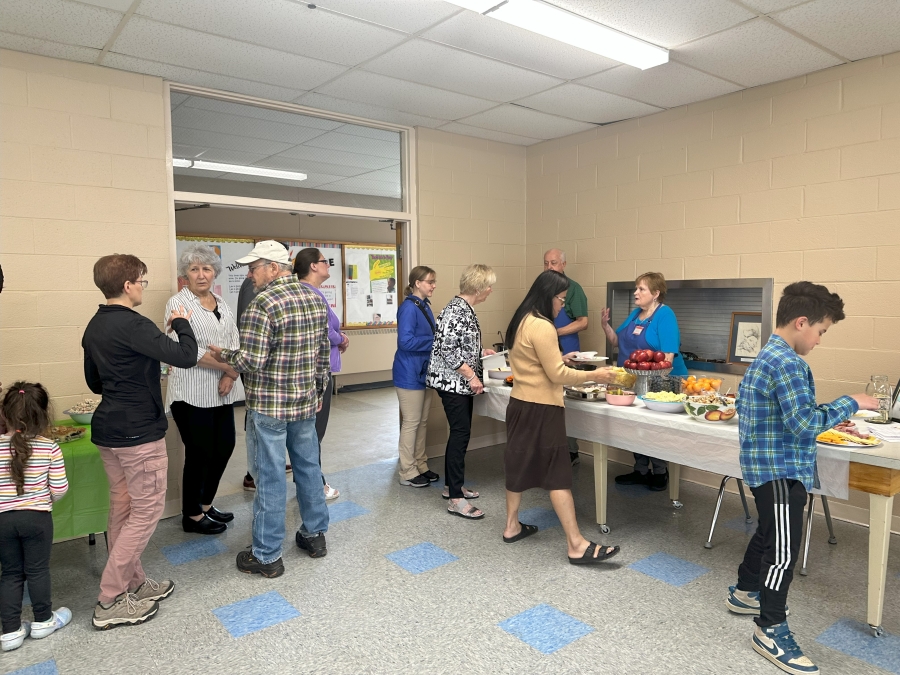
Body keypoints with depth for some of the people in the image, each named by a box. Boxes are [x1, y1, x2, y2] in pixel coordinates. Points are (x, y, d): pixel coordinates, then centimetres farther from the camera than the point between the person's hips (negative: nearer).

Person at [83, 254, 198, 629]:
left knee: (123, 507, 16)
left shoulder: (94, 327, 9)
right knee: (147, 510, 1)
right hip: (138, 433, -10)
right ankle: (110, 601, 8)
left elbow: (94, 382, 18)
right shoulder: (134, 325, -20)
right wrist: (182, 323, -9)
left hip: (107, 430, 10)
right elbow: (185, 357, -26)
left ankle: (134, 583, 29)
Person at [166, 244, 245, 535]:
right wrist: (228, 367, -17)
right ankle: (192, 516, 22)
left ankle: (206, 504, 33)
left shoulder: (221, 303, 12)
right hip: (193, 393, -6)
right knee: (199, 453, 3)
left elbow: (234, 342, 7)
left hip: (221, 392, 6)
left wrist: (230, 377, -9)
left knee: (224, 447, 12)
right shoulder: (178, 303, -7)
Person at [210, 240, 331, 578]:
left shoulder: (263, 303, -18)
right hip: (306, 400, 7)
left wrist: (222, 354, -4)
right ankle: (315, 534, 33)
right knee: (308, 466, 18)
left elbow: (252, 360, -22)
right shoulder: (315, 298, 5)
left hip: (269, 405, -7)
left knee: (270, 477, 3)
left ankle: (267, 555, 16)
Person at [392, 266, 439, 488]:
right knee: (411, 422, 0)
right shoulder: (408, 307, -17)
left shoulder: (425, 306, 10)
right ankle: (407, 473, 11)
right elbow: (406, 341, -25)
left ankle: (420, 466, 27)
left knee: (422, 422, 15)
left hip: (424, 372, 9)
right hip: (409, 374, -9)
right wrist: (436, 341, -21)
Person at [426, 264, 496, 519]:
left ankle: (451, 486, 27)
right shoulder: (457, 310, -19)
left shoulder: (464, 308, 11)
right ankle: (456, 499, -1)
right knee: (460, 433, -8)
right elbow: (447, 348, -24)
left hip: (460, 382, 10)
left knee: (460, 432, 15)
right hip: (452, 381, -10)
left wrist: (481, 352, 23)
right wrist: (472, 375, -22)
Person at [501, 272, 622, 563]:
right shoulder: (542, 327, -20)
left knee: (520, 464, 16)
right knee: (558, 474, -6)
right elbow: (557, 375, -19)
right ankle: (576, 545, -1)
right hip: (540, 409, -10)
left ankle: (512, 526, 28)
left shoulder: (522, 322, 10)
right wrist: (594, 375, -10)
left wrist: (556, 360, 16)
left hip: (521, 404, 10)